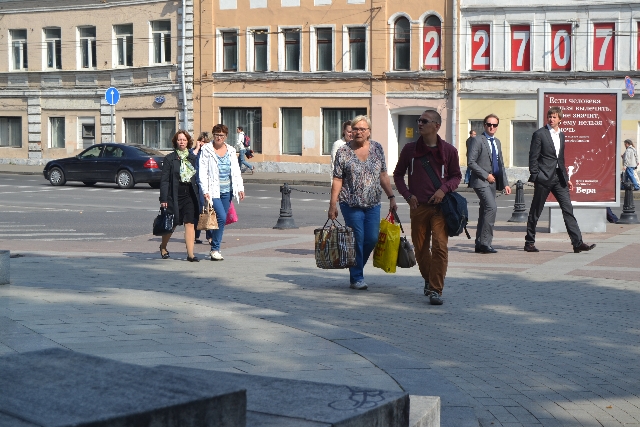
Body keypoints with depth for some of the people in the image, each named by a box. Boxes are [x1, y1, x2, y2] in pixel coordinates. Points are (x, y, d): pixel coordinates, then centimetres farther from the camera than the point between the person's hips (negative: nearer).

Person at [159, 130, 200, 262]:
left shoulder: (192, 158, 11)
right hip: (174, 196, -3)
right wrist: (163, 199, -9)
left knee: (190, 224, -4)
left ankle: (190, 254, -4)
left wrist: (198, 196, 9)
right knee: (172, 224, 5)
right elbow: (164, 180, -3)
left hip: (190, 196, 3)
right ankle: (163, 246, 32)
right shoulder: (169, 158, -1)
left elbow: (197, 178, 14)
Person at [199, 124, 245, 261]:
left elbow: (236, 171, 14)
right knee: (221, 217, -17)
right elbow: (202, 172, -6)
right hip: (213, 190, -5)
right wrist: (205, 191, -13)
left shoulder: (231, 151, 12)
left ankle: (215, 248, 17)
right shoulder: (206, 150, -2)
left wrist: (240, 188, 6)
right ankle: (215, 249, -8)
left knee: (221, 219, 7)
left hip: (227, 190, 5)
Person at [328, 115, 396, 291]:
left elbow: (383, 176, 11)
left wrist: (391, 197, 6)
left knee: (372, 239, 3)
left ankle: (357, 268, 26)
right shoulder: (343, 152, -4)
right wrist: (332, 205, -8)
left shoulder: (377, 149, 5)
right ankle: (356, 278, 9)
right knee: (357, 241, -3)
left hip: (373, 204, 4)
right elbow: (337, 180, -5)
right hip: (351, 204, -4)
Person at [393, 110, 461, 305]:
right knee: (420, 248, 9)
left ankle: (436, 290, -11)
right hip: (418, 206, 2)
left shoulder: (448, 150, 1)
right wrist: (408, 195, 0)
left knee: (440, 247, -13)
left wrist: (444, 189, -9)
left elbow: (456, 176, 10)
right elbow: (398, 174, 14)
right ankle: (428, 280, 33)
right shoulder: (410, 149, 4)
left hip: (441, 206, -2)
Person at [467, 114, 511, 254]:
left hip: (493, 182, 8)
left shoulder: (497, 142, 19)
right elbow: (470, 162, -12)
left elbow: (501, 164, 23)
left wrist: (505, 183, 15)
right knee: (491, 207, -21)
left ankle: (479, 244, 12)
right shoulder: (477, 140, -6)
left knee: (485, 211, 8)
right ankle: (485, 242, -18)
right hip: (480, 181, -8)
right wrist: (486, 175, -14)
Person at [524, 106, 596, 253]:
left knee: (568, 209, -2)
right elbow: (533, 157, -8)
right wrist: (535, 177, -13)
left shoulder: (561, 135, 15)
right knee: (535, 212, 3)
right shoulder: (539, 134, -5)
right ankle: (529, 242, 14)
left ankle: (578, 243, -6)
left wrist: (566, 178, 17)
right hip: (544, 178, -6)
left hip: (558, 178, 6)